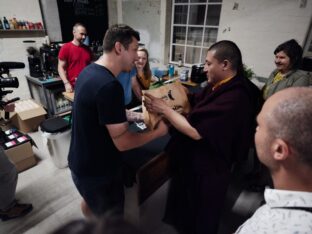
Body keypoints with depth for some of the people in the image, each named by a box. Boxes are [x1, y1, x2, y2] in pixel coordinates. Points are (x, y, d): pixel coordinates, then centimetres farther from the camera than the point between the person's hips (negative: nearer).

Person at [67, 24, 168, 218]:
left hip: (81, 163, 9)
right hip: (98, 171, -9)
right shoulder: (109, 85, -31)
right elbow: (123, 142, -28)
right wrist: (159, 131, -14)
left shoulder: (89, 71, -1)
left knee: (90, 202, 35)